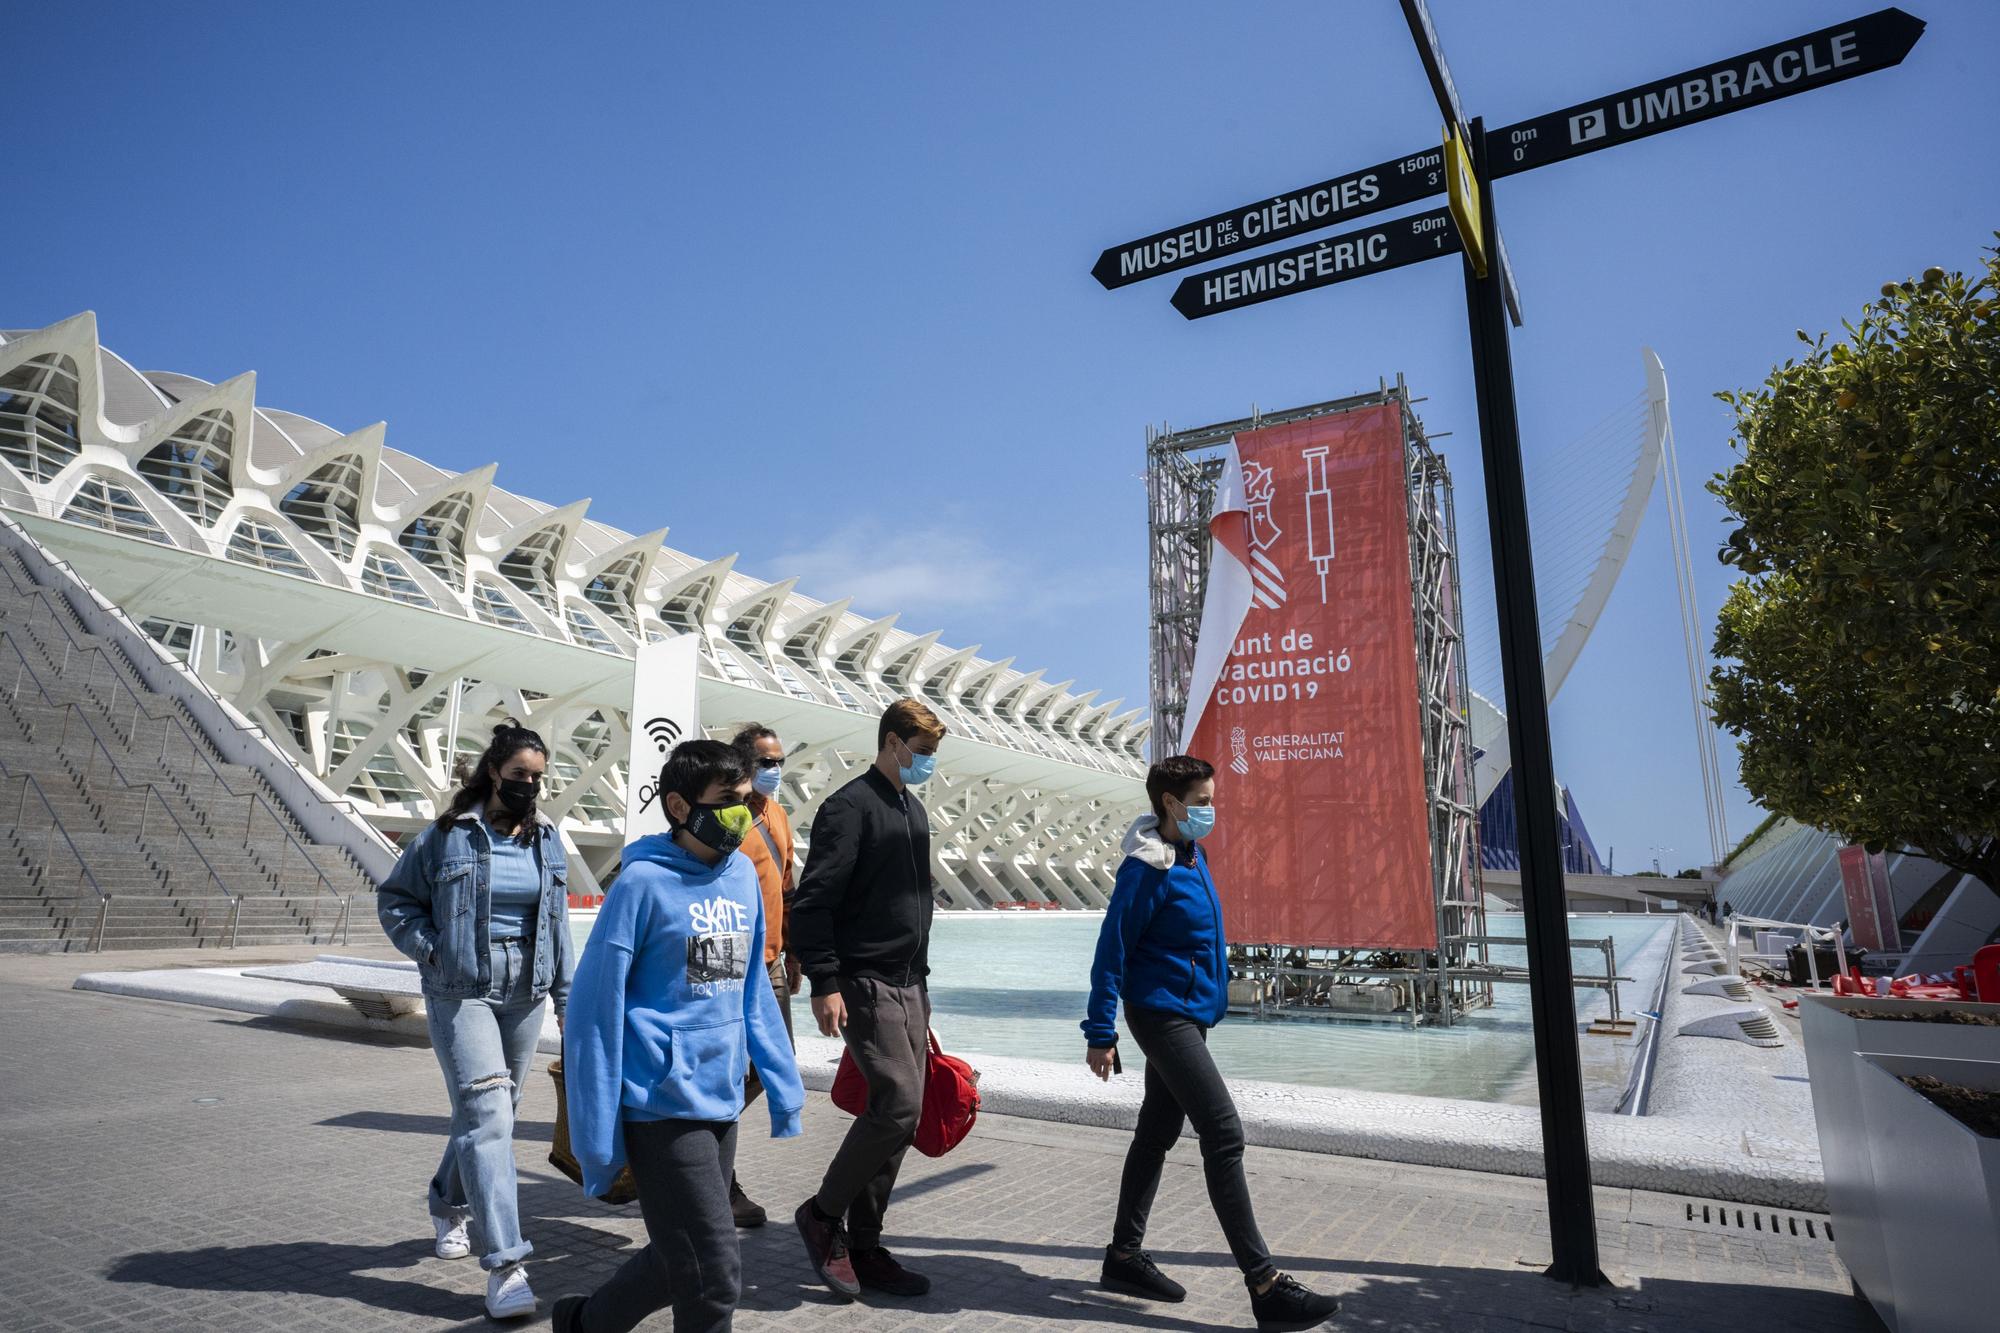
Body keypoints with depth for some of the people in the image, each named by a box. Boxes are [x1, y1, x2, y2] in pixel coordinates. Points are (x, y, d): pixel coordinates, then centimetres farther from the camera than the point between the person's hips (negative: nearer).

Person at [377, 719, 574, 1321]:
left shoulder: (546, 838, 6)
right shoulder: (447, 835, -7)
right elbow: (394, 897, 4)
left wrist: (565, 994, 11)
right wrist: (429, 949, -10)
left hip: (525, 995, 5)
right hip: (461, 995, -5)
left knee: (490, 1111, 17)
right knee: (486, 1113, -13)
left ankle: (449, 1204, 44)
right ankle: (504, 1263, -12)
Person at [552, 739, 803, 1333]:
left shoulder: (743, 876, 6)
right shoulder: (644, 881, -13)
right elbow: (596, 1006, -11)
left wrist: (783, 1085, 11)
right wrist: (599, 1135, -11)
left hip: (721, 1104, 7)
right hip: (663, 1106, -7)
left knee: (679, 1263, 20)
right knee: (715, 1278, -2)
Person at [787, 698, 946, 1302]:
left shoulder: (914, 810, 16)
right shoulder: (850, 807, -11)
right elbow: (812, 902, -16)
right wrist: (825, 984, -20)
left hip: (908, 985, 8)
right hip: (864, 983, -8)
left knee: (896, 1116, 8)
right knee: (897, 1105, -14)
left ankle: (863, 1247, 20)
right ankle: (824, 1215, 7)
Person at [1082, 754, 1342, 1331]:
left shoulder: (1192, 856, 9)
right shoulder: (1147, 869, -19)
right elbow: (1112, 952, -17)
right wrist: (1100, 1035, -16)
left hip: (1187, 1015, 9)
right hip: (1163, 1016, -9)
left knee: (1157, 1132, 15)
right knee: (1224, 1137, -10)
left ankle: (1125, 1254, 28)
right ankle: (1264, 1284, -4)